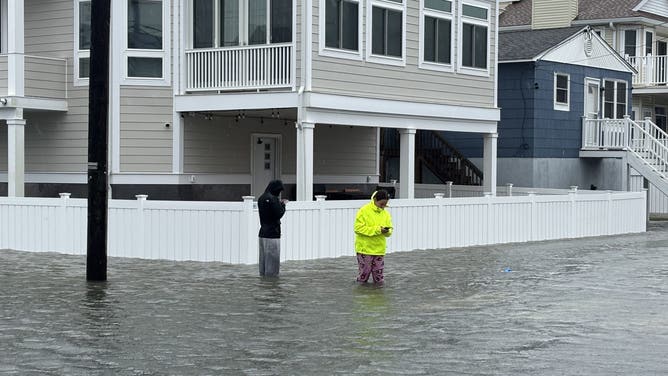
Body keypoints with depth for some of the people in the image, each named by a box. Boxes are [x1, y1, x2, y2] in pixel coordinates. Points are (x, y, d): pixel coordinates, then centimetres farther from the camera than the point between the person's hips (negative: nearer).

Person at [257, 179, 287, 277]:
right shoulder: (273, 199, -16)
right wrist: (283, 205, 0)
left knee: (263, 258, 14)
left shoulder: (261, 198, 11)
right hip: (272, 234, -8)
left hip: (262, 233, 9)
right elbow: (279, 214, -16)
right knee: (273, 258, -2)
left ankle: (263, 274, 19)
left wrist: (279, 203, 13)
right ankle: (271, 276, -1)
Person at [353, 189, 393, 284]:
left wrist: (387, 231, -15)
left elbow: (389, 231, 10)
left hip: (379, 249, 4)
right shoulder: (364, 211, -8)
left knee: (379, 280, 2)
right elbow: (358, 228, -15)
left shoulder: (386, 213, 6)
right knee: (364, 275, 1)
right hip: (365, 248, -4)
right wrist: (377, 230, -20)